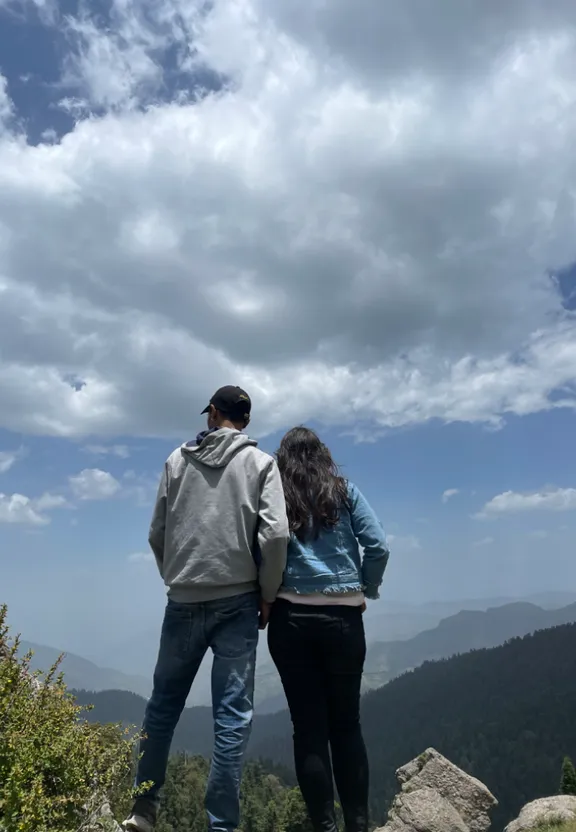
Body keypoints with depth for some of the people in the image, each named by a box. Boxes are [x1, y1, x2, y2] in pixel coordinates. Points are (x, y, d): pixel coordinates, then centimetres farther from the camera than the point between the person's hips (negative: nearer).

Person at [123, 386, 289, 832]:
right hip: (237, 600, -2)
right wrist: (268, 594, 1)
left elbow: (157, 534, 7)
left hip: (183, 601, 3)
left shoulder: (178, 460, 5)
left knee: (164, 702, 18)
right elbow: (275, 534, -12)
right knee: (233, 714, 5)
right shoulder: (260, 462, -1)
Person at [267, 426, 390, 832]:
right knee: (346, 722, 15)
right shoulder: (344, 491, 3)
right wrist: (367, 590, 10)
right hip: (343, 617, 1)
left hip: (290, 618, 0)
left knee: (308, 726, 8)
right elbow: (378, 546, -4)